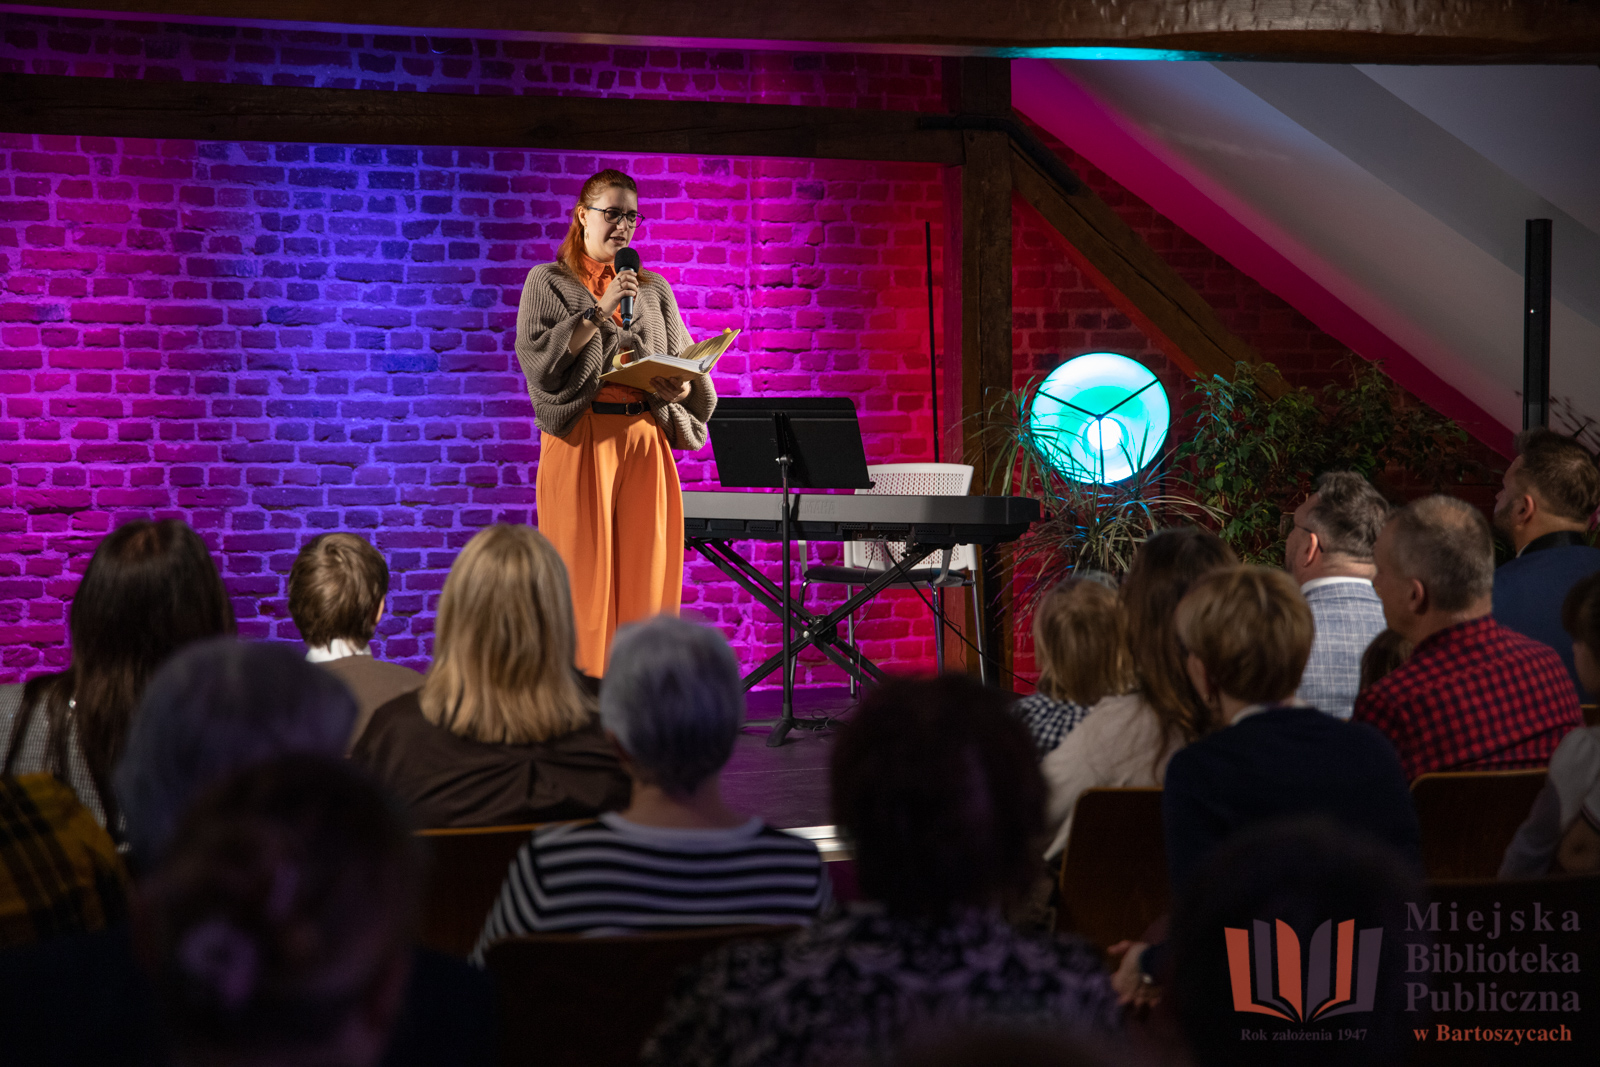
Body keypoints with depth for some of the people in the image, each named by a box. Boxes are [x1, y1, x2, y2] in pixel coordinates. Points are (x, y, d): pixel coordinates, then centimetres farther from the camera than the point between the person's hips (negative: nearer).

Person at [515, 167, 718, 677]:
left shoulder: (654, 289, 18)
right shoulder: (548, 281, 9)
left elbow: (690, 372, 15)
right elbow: (538, 358, -6)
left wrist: (678, 388, -8)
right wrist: (599, 311, -11)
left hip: (646, 440, 3)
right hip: (581, 439, -3)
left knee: (645, 575, -2)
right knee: (584, 575, -8)